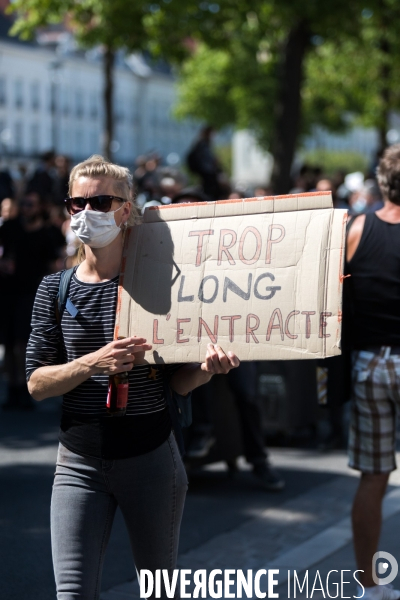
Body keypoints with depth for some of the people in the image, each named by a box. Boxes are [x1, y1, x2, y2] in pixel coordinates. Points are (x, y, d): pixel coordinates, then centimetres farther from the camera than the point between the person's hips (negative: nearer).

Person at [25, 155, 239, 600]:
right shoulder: (55, 289, 2)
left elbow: (176, 382, 0)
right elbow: (36, 383, -2)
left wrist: (206, 369, -23)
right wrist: (92, 363, -20)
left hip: (150, 458, -1)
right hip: (80, 463, 1)